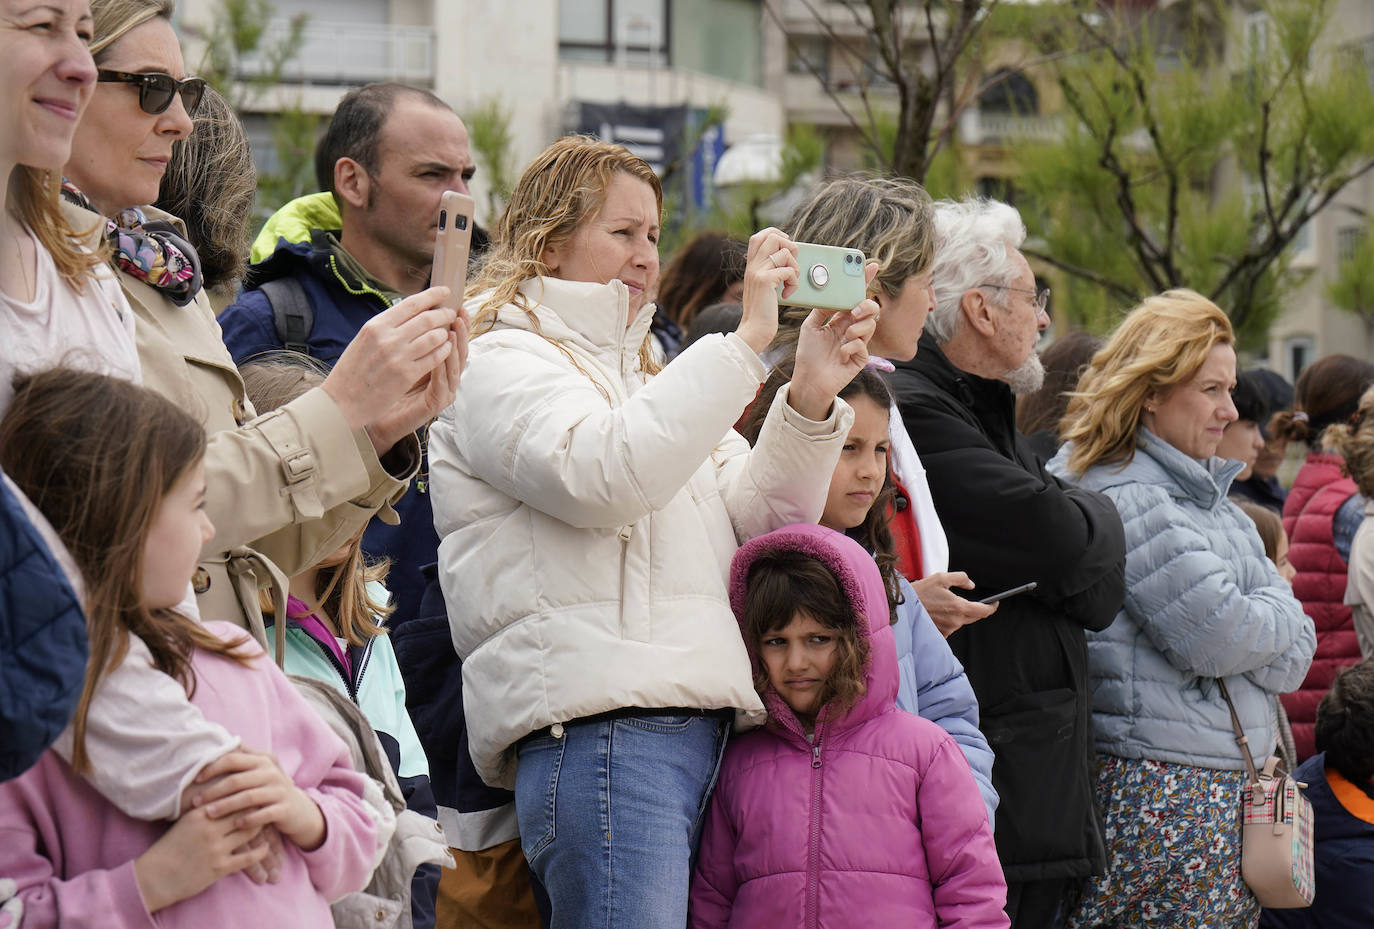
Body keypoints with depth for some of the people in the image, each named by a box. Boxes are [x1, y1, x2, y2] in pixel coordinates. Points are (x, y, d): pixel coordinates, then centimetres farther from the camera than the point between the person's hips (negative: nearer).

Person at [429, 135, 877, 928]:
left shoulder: (642, 372, 30)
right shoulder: (500, 363, 3)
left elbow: (755, 523, 20)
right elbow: (604, 475, -18)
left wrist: (810, 401, 2)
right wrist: (747, 340, -16)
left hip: (701, 725, 8)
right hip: (597, 724, -8)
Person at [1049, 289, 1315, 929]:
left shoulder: (1205, 492, 17)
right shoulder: (1127, 499, -13)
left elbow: (1295, 652, 14)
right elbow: (1218, 637, -18)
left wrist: (1254, 625, -7)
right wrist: (1275, 618, 2)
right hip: (1161, 788, -9)